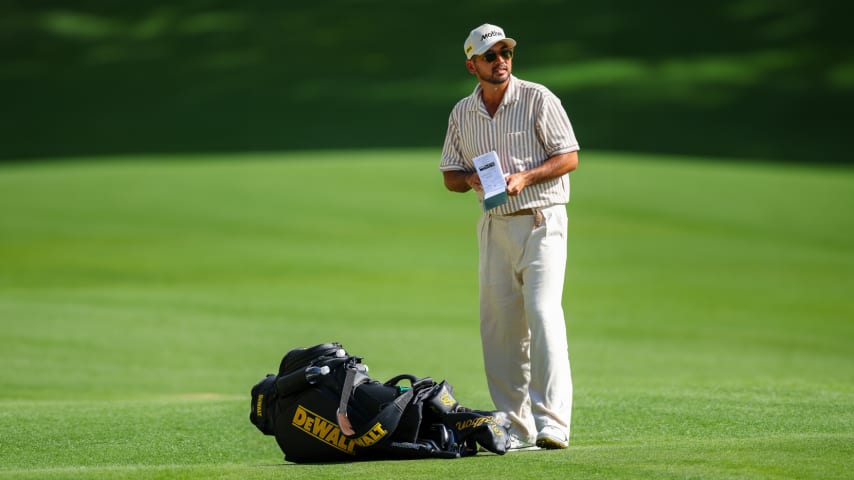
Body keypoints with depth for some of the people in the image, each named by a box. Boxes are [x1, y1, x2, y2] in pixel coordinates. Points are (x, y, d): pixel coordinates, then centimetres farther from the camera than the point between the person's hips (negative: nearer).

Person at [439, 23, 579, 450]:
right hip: (494, 226, 5)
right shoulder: (462, 113, 9)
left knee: (543, 314, -17)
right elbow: (450, 175, 14)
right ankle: (516, 427, 10)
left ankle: (551, 422, -22)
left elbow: (568, 157, -5)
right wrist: (471, 180, -8)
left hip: (541, 221, -5)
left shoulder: (538, 99, -4)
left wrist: (524, 178, -19)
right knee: (499, 326, 3)